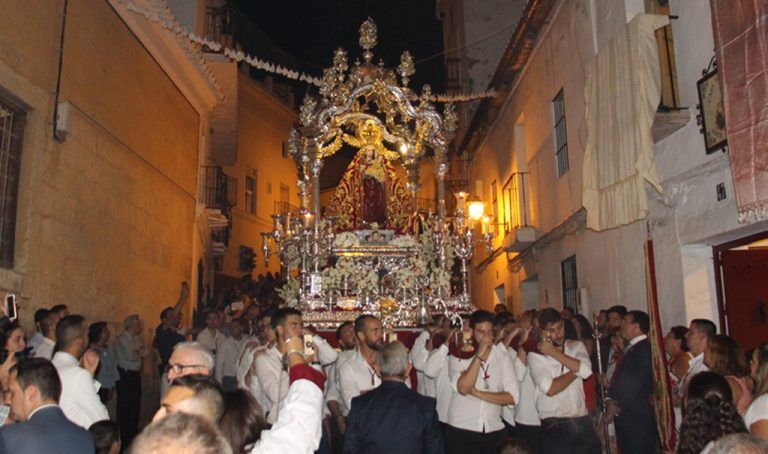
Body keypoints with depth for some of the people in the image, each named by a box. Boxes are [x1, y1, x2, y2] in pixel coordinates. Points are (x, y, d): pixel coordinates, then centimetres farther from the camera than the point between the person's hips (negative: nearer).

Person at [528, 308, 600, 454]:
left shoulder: (576, 346, 9)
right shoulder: (535, 356, -3)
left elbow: (586, 370, -10)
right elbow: (550, 388, -16)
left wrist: (553, 352, -10)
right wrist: (575, 370, -4)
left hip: (583, 422, 3)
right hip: (554, 427, -3)